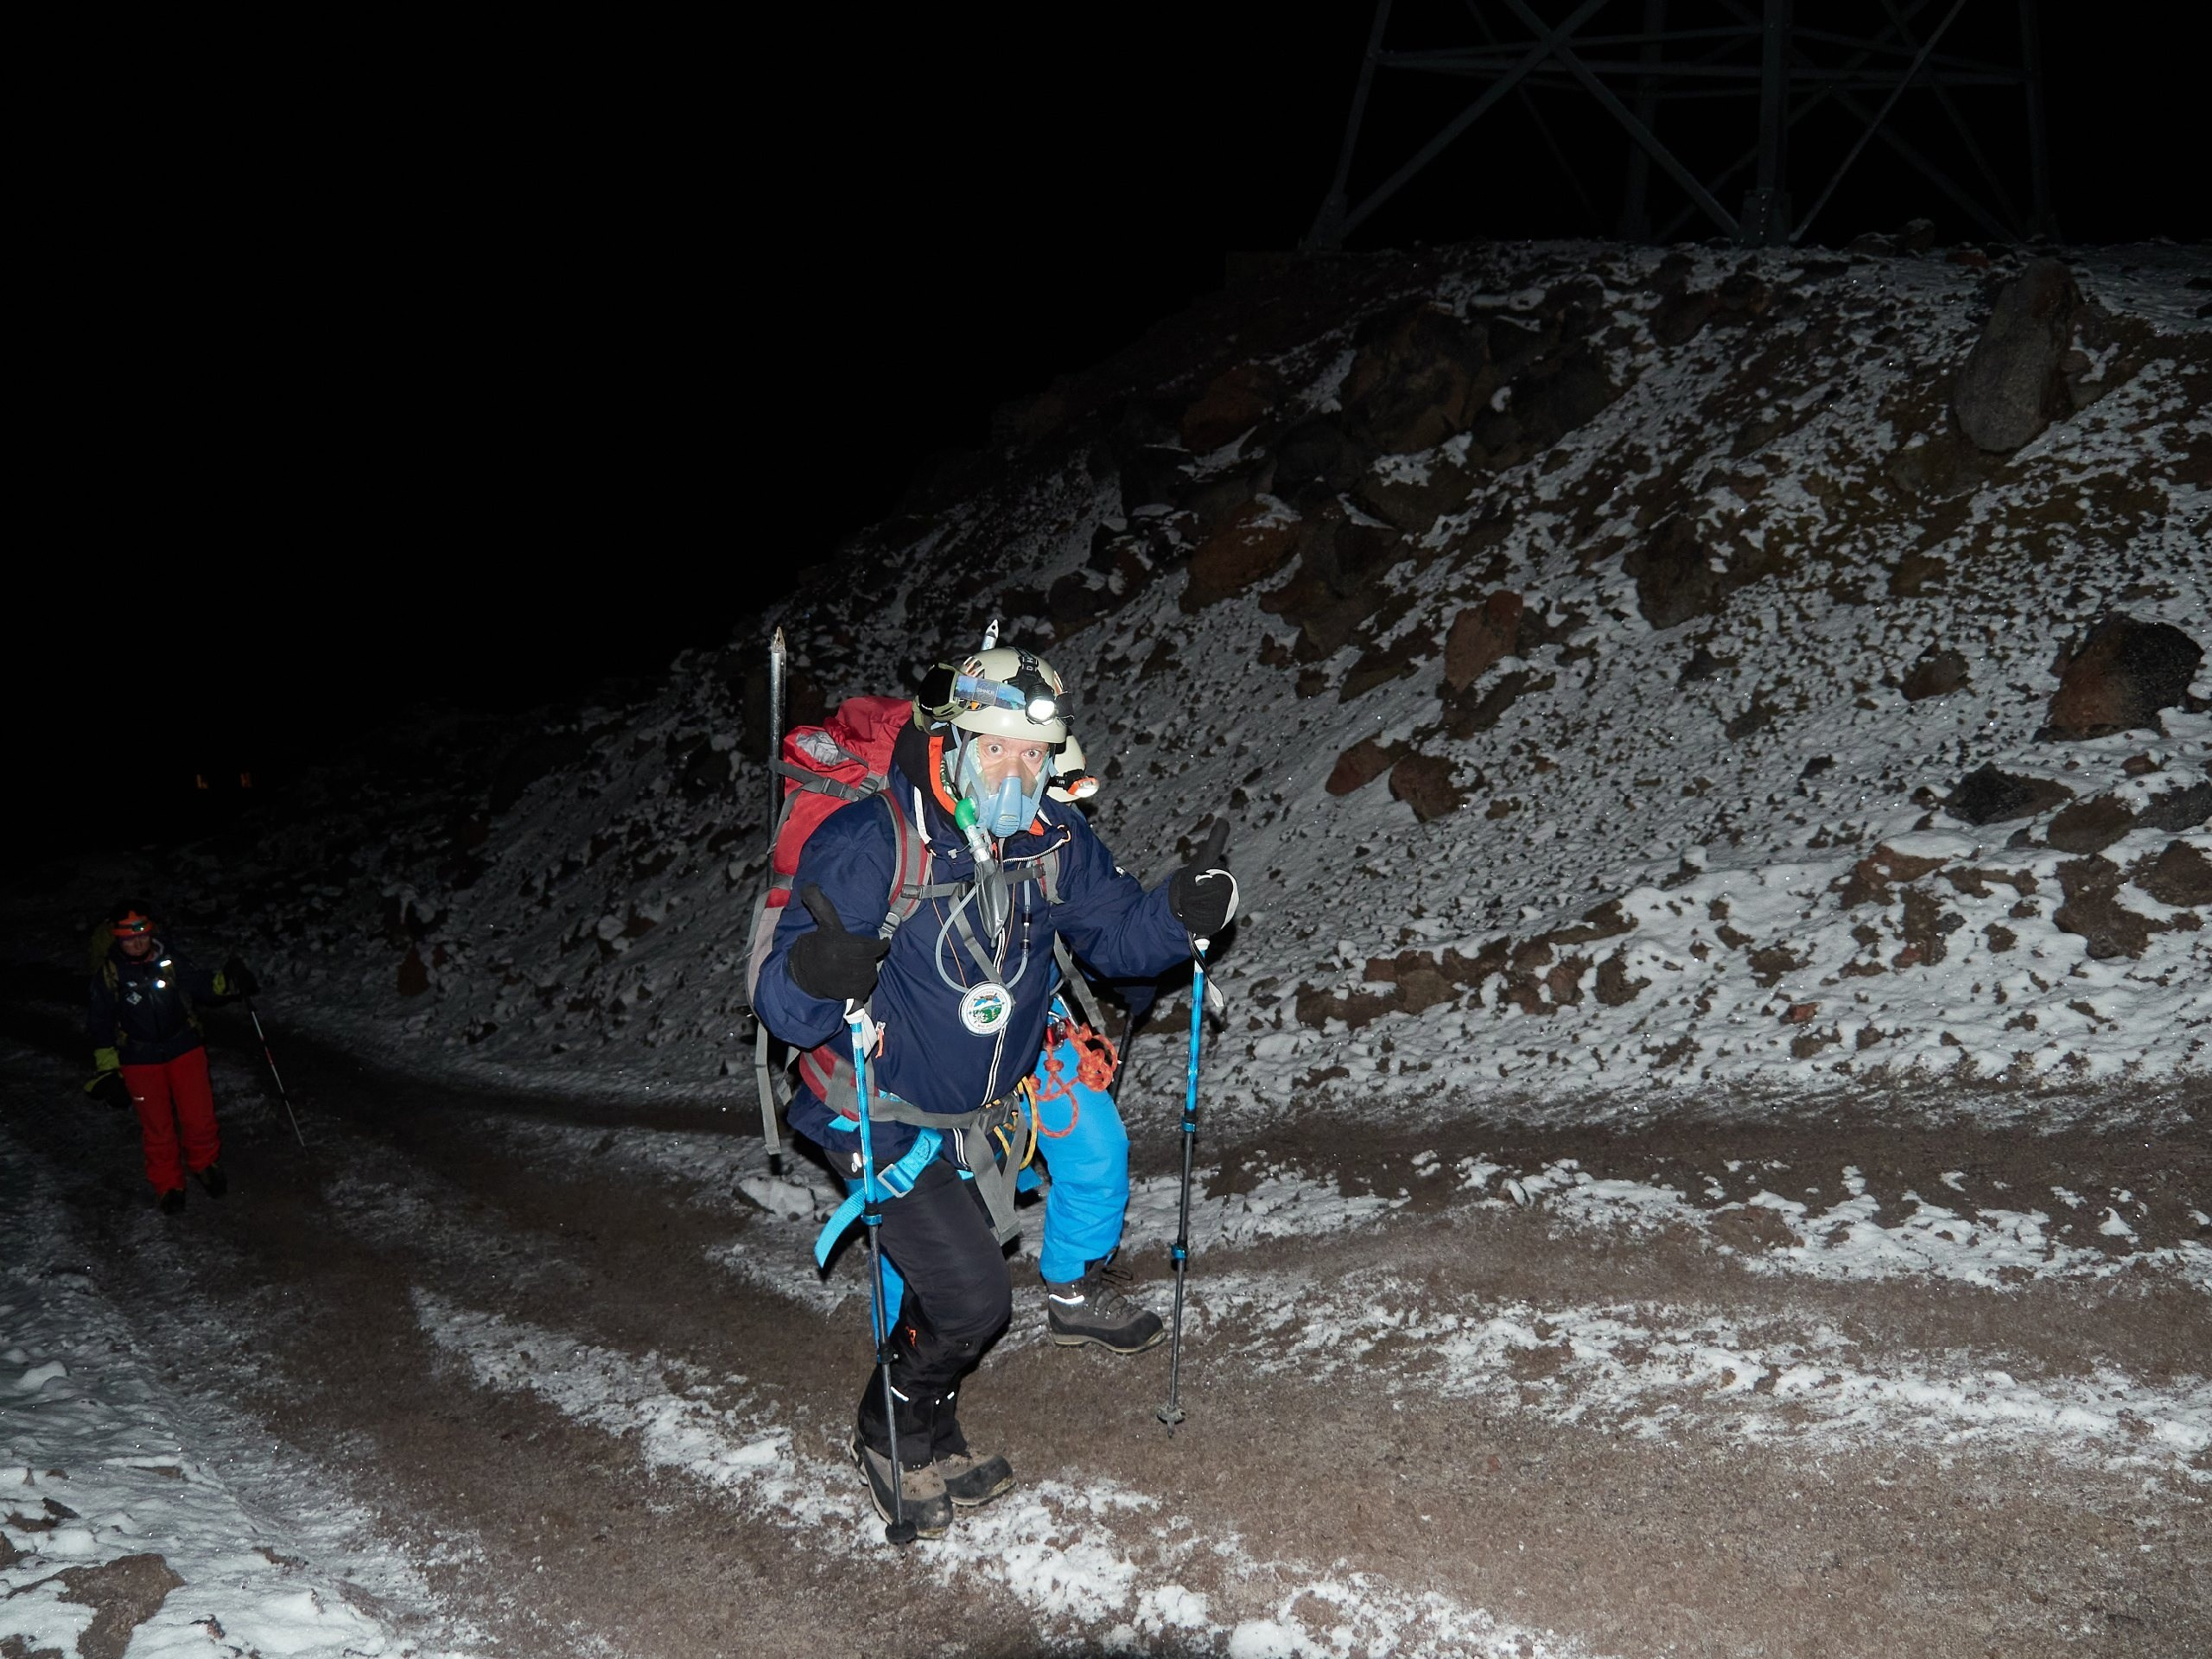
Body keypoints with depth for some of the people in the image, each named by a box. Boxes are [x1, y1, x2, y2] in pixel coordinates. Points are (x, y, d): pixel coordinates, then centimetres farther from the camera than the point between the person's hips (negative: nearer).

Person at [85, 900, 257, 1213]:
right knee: (157, 1126, 9)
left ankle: (204, 1163, 33)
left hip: (185, 1049, 1)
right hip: (140, 1061, -1)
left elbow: (200, 985, 2)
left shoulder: (170, 961, -9)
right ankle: (167, 1183, 29)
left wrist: (226, 981, -19)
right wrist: (107, 1070, 1)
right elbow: (100, 1024, 0)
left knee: (199, 1116, 5)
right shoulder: (108, 975, -10)